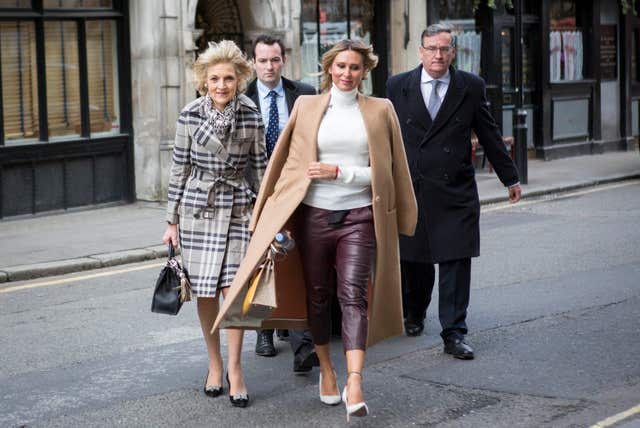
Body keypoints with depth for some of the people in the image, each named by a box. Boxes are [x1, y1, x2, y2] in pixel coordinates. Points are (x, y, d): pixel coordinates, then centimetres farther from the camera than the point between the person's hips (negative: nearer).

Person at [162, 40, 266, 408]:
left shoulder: (252, 117, -5)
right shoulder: (190, 116, -5)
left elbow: (260, 167, 5)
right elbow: (180, 169, 2)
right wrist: (173, 221, 4)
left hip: (237, 209, 0)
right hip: (197, 208, 1)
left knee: (233, 289, -7)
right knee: (205, 291, 5)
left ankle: (234, 369, 5)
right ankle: (214, 363, 21)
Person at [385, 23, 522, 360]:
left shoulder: (471, 87, 4)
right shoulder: (397, 86, 4)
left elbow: (489, 136, 11)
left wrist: (510, 178, 15)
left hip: (456, 192, -1)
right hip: (410, 189, 1)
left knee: (456, 261, -5)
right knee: (413, 258, 10)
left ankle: (453, 333, 0)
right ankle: (414, 313, 35)